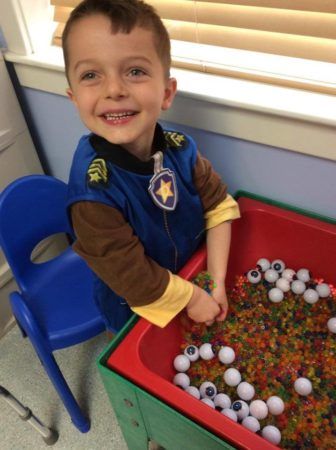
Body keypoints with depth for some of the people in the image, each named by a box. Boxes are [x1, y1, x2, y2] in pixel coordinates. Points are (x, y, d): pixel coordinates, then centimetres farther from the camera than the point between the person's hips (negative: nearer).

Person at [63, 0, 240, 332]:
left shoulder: (179, 149, -21)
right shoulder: (93, 191, -36)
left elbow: (219, 207, -11)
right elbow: (132, 276, -29)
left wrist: (217, 283, -14)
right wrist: (194, 298, -17)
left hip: (193, 275, 4)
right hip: (134, 308, -4)